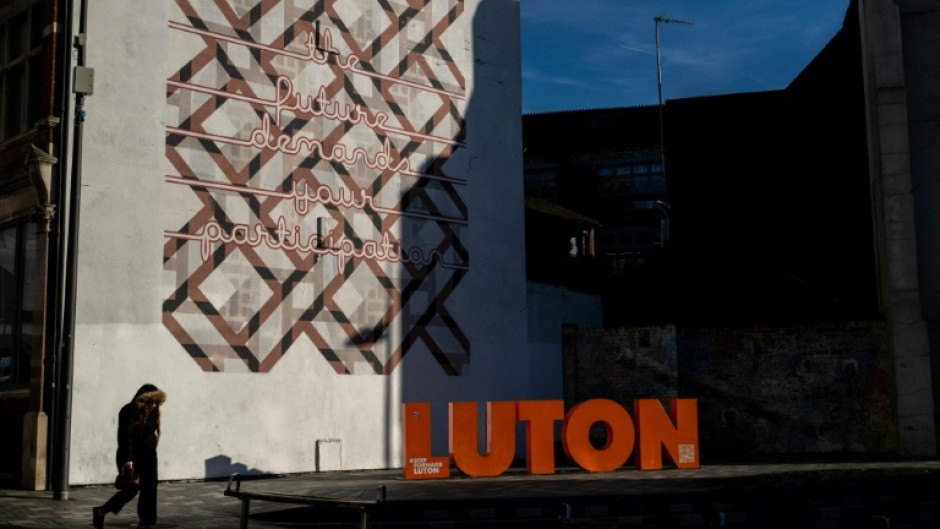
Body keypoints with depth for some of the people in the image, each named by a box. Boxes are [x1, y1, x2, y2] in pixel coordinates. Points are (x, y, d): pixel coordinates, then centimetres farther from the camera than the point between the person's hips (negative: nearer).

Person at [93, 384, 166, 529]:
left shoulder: (151, 413, 10)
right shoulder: (129, 411, -14)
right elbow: (125, 436, -21)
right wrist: (127, 459, -27)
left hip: (148, 458, 8)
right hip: (131, 458, -8)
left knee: (149, 490, 5)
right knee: (131, 489, -6)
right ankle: (100, 512, 10)